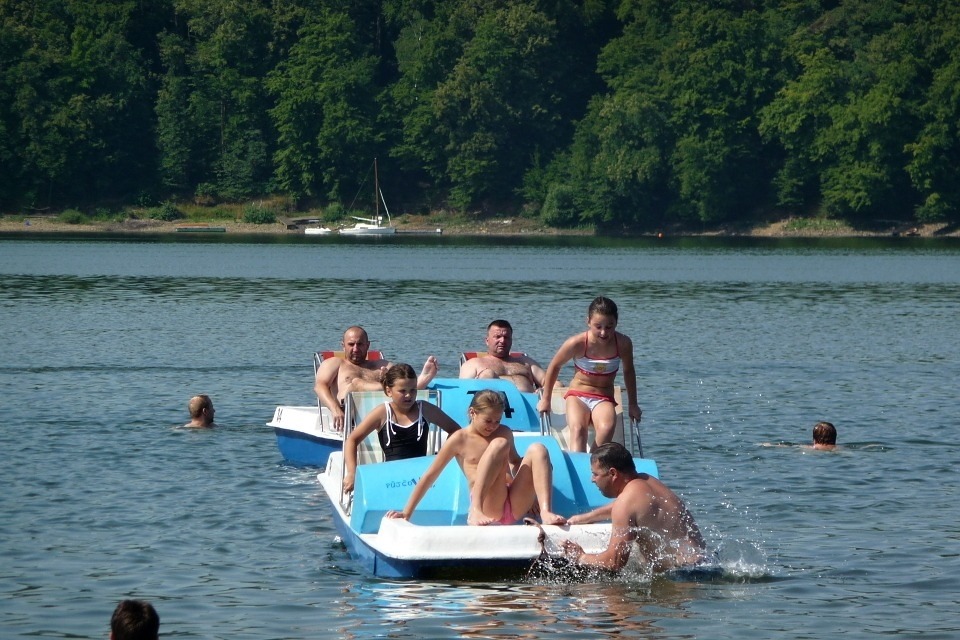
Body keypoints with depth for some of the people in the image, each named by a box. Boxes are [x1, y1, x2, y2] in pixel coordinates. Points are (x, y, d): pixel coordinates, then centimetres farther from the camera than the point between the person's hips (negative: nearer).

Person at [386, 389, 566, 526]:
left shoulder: (504, 433, 18)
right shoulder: (460, 439, 4)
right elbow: (430, 476, 5)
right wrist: (406, 513, 2)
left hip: (516, 509, 5)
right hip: (489, 509, -5)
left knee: (537, 449, -10)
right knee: (499, 444, -23)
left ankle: (546, 512, -28)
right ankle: (476, 510, -34)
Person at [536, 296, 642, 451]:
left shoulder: (623, 344, -9)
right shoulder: (577, 343, -15)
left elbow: (628, 371, 11)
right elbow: (555, 366, 3)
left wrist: (632, 404, 18)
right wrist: (545, 399, 9)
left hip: (604, 399, 2)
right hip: (577, 395, -2)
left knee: (607, 428, -34)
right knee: (577, 429, -34)